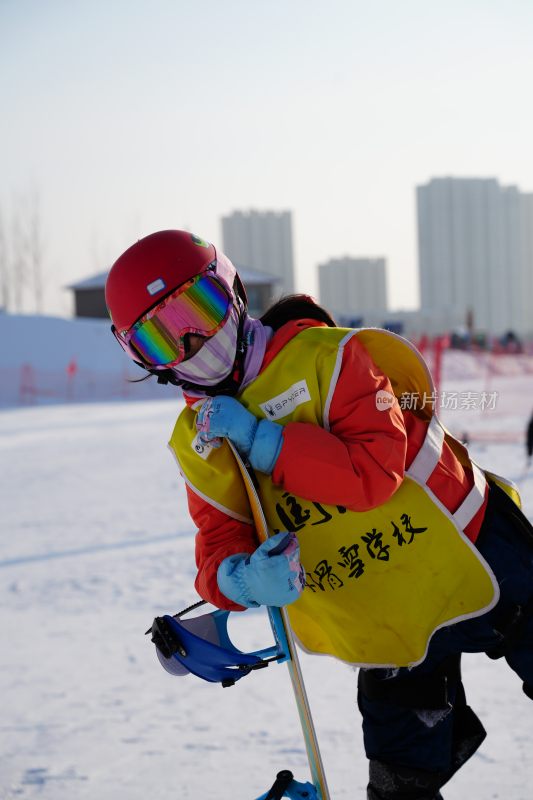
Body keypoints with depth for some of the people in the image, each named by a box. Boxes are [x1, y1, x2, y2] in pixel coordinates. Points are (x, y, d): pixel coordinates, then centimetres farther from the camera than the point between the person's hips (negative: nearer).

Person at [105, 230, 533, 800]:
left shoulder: (323, 356, -16)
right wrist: (243, 580, -27)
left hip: (477, 565, -4)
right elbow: (219, 549, -3)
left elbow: (375, 470, -26)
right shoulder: (195, 441, 1)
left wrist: (262, 441, -27)